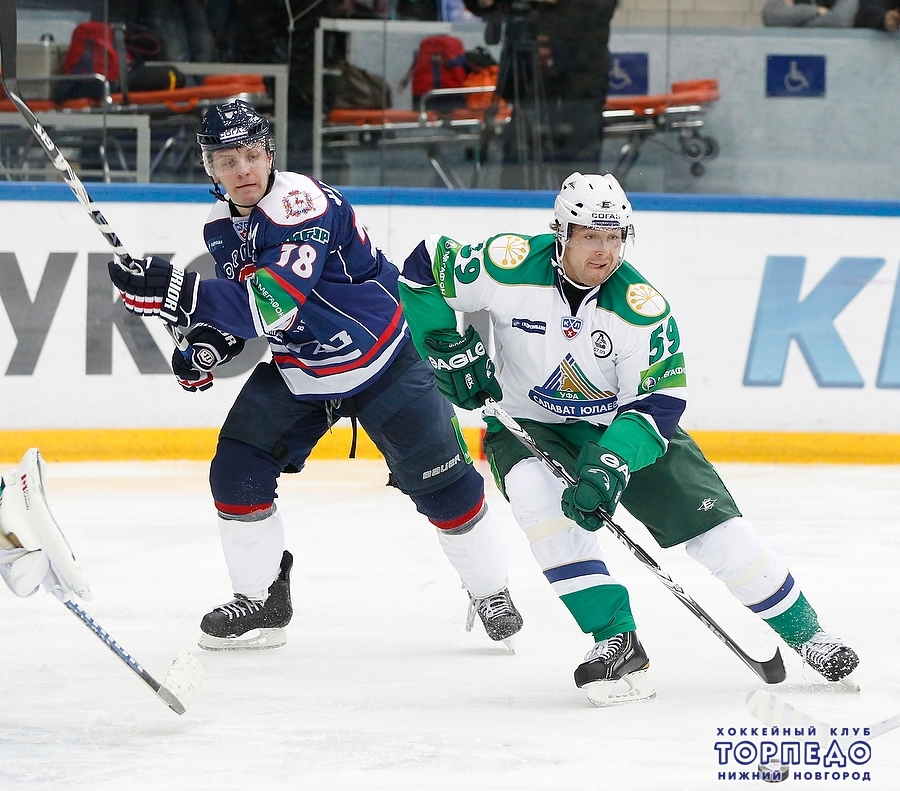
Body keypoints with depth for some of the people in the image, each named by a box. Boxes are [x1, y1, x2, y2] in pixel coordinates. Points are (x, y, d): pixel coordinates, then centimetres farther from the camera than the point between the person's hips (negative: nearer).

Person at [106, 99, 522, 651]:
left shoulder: (302, 204, -29)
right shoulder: (223, 224, -2)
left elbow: (274, 305, -40)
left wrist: (177, 292, -46)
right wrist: (210, 344, -6)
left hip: (379, 359, -7)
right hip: (296, 372, 7)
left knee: (440, 480, -5)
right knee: (237, 472, -5)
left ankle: (490, 591, 17)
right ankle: (262, 602, 10)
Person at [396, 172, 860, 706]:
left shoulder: (642, 307, -24)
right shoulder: (510, 267, -24)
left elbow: (660, 401, -23)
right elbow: (425, 269, -9)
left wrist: (610, 464, -37)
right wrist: (450, 350, -17)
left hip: (627, 423, 0)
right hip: (530, 424, 0)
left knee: (718, 529, -9)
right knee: (538, 494, -34)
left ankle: (804, 632, 13)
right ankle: (616, 641, -27)